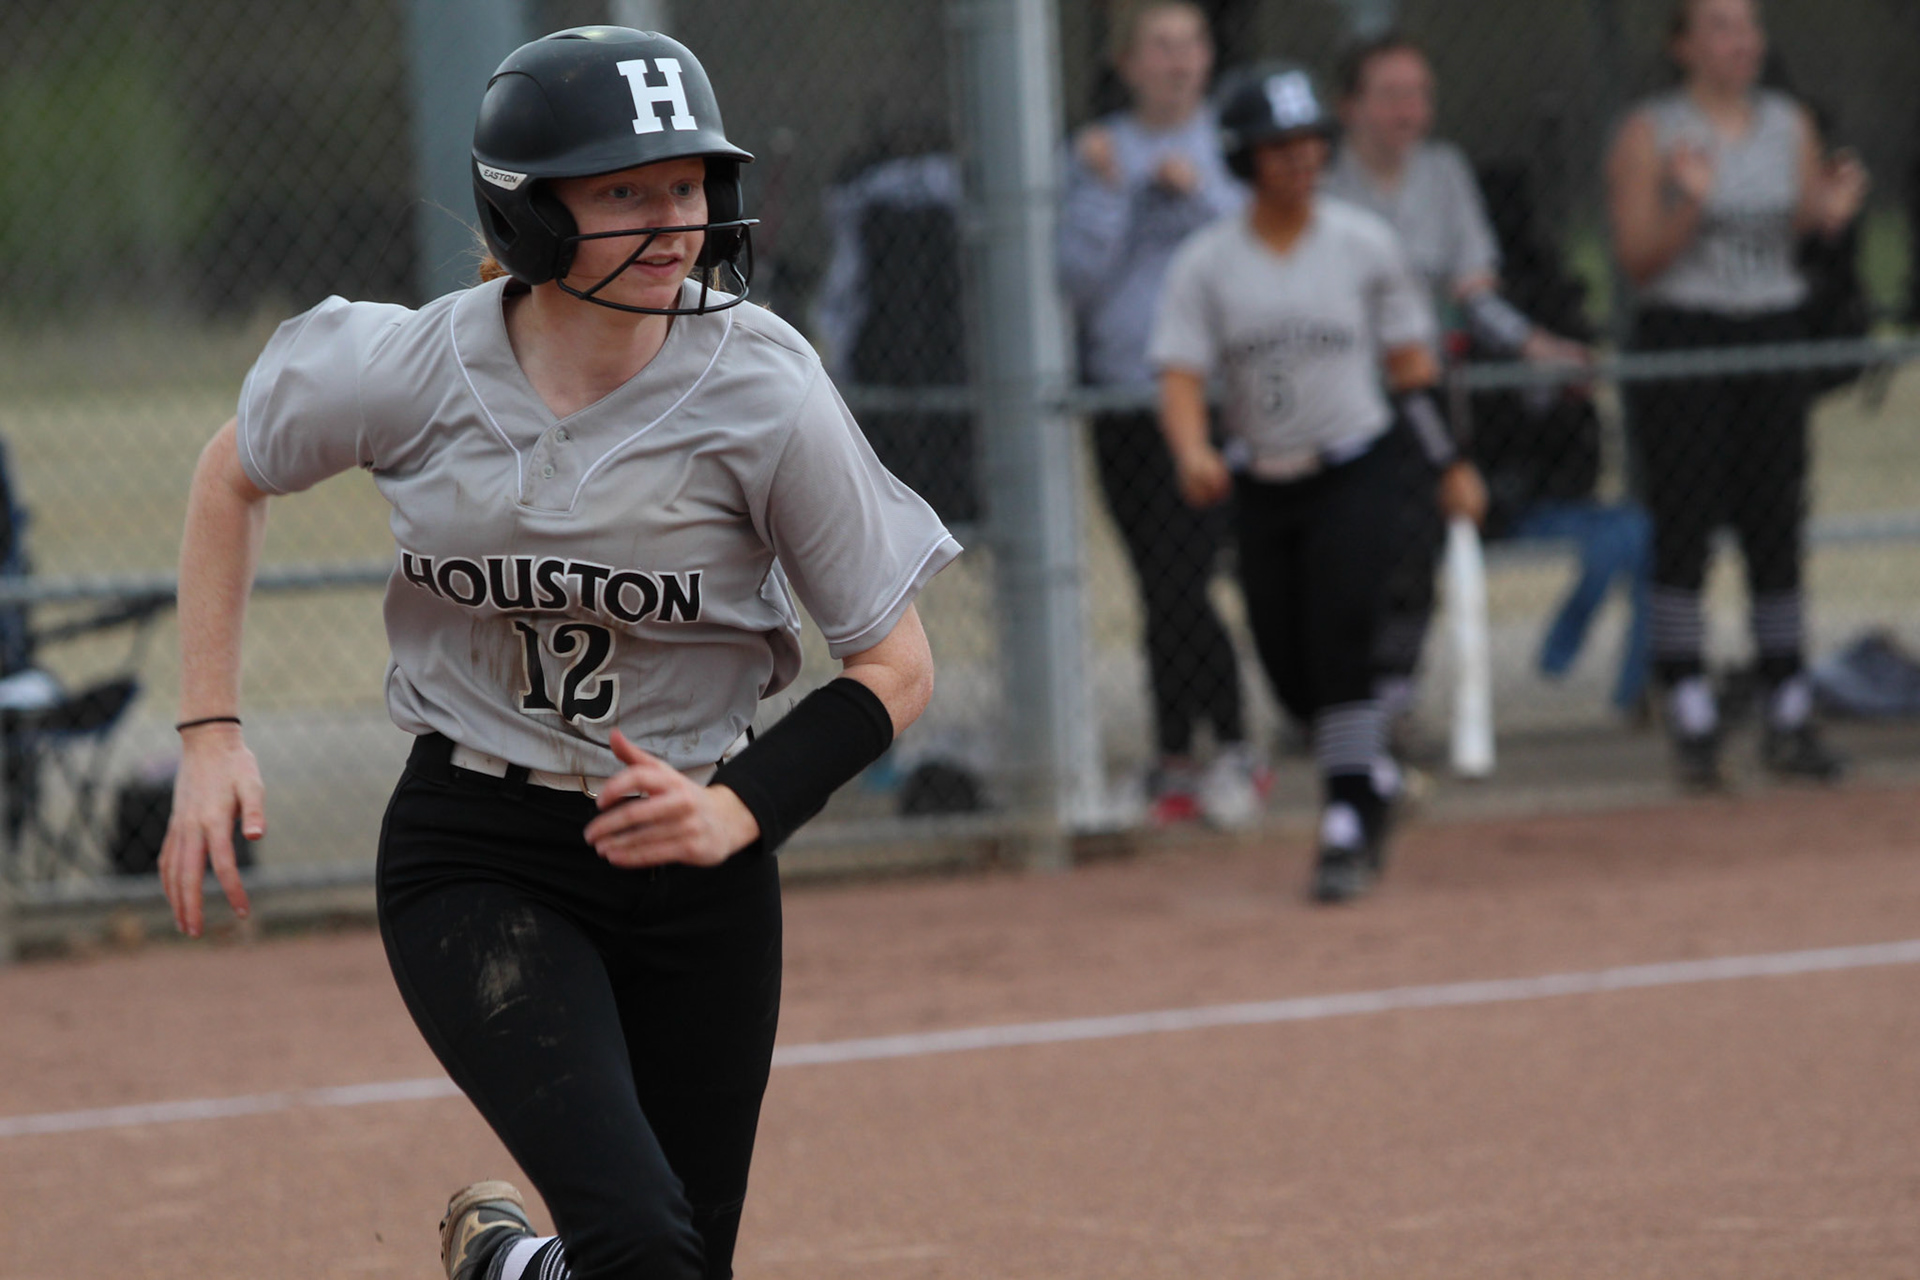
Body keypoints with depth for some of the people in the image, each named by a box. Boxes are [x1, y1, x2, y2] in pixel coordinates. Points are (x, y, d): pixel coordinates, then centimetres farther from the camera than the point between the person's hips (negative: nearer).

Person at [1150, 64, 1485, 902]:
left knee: (1339, 649, -17)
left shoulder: (1363, 243, -1)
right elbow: (1180, 374, -10)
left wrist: (1449, 464, 7)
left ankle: (1346, 830, -14)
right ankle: (1373, 779, 33)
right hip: (1263, 486, 2)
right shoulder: (1205, 264, -1)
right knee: (1291, 671, 6)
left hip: (1356, 472, -2)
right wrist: (1193, 451, -30)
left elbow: (1410, 360, 7)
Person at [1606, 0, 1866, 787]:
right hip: (1680, 339, -4)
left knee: (1777, 529, 3)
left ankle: (1789, 721, 8)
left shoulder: (1789, 124, 9)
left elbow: (1808, 215, 16)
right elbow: (1636, 259, -7)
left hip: (1774, 336, 4)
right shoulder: (1650, 133, -4)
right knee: (1685, 530, -6)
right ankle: (1692, 724, -3)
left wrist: (1832, 211, -6)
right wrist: (1689, 206, -24)